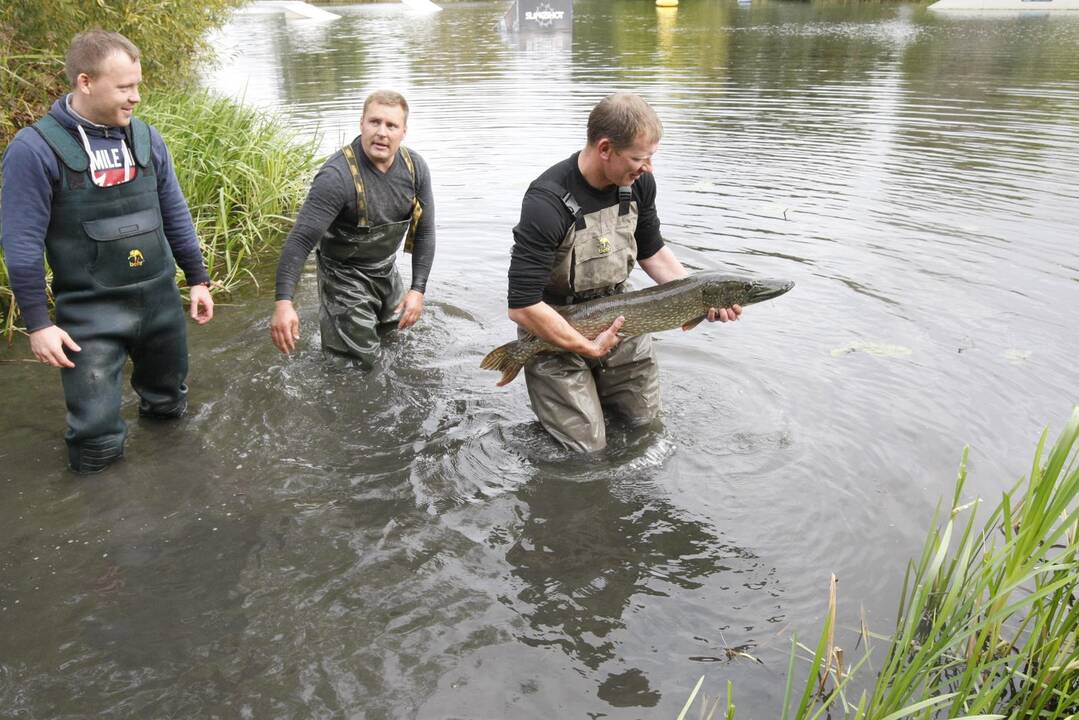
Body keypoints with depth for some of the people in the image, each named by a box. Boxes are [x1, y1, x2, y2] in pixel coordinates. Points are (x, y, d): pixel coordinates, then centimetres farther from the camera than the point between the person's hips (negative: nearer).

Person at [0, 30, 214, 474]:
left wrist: (198, 279, 11)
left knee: (170, 400, 23)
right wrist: (37, 323, -11)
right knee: (96, 438, -1)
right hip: (90, 312, -5)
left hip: (160, 298, 5)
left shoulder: (145, 137, 1)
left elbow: (175, 216, 10)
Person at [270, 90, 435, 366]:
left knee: (397, 327, 27)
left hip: (387, 268, 6)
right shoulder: (337, 176, -31)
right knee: (358, 360, -6)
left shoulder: (415, 167, -13)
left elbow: (424, 231, -4)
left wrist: (418, 289, -12)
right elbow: (300, 240, -34)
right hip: (345, 274, -6)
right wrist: (283, 302, -45)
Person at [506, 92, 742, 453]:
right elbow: (522, 307, -30)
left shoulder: (638, 182, -8)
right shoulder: (547, 202, -30)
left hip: (616, 314, 6)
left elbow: (652, 252, 9)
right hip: (555, 330, -6)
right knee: (586, 446, -2)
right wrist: (588, 347, -22)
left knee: (644, 416, 15)